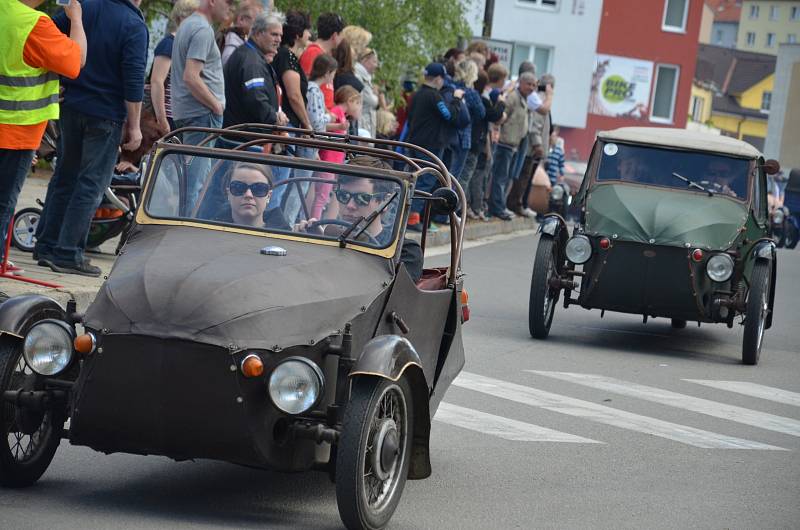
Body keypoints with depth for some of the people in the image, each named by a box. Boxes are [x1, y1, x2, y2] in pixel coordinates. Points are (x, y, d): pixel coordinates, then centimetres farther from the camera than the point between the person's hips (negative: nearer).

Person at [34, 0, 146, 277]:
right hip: (106, 115, -6)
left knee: (64, 176, 17)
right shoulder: (134, 26, -14)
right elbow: (134, 80, -16)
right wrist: (134, 126, -11)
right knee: (91, 185, 1)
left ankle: (46, 245, 20)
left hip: (71, 107, 6)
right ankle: (68, 254, 0)